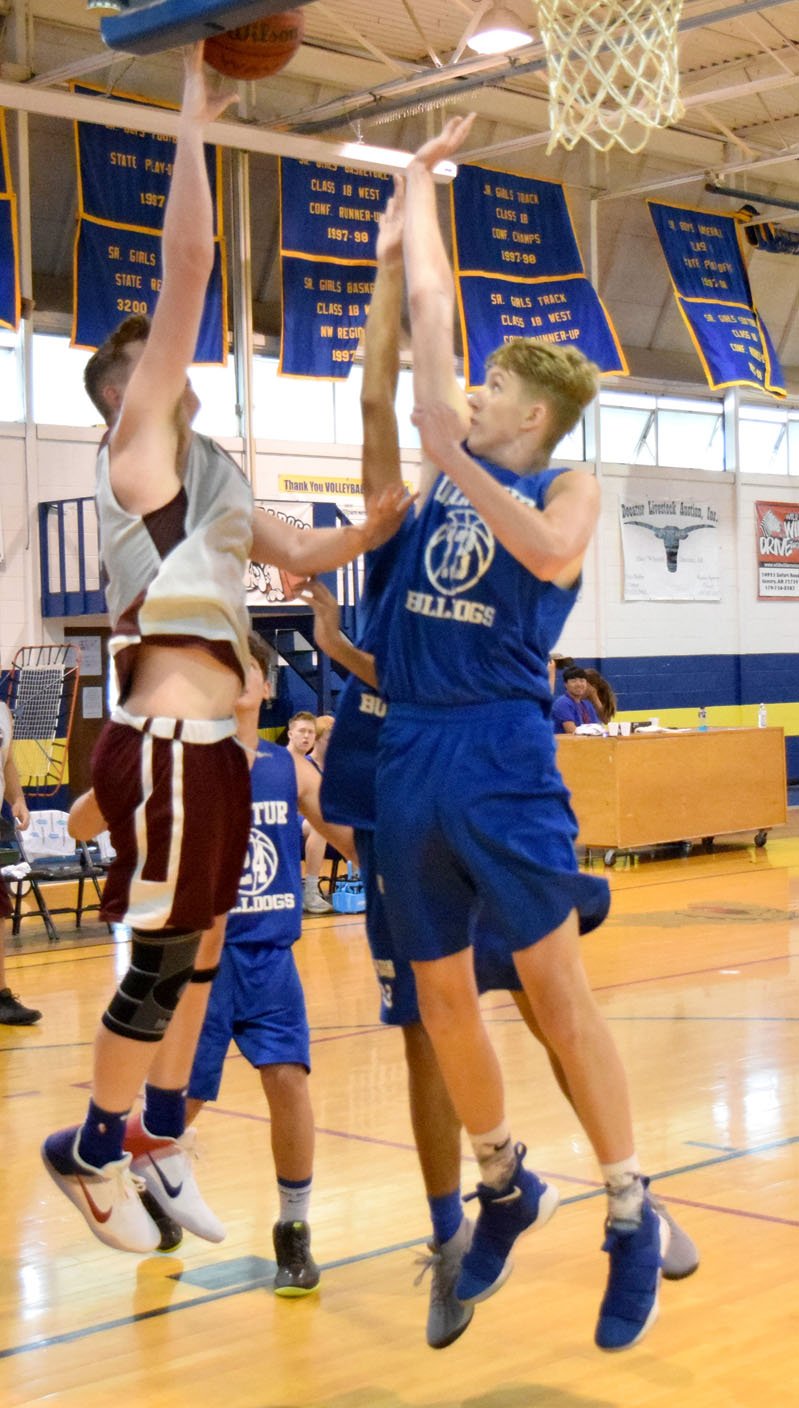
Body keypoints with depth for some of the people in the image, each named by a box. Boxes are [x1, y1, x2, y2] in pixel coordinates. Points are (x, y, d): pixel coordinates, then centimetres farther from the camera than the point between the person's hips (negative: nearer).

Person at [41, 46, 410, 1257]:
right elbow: (188, 271, -9)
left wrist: (377, 528, 9)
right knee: (163, 957, -2)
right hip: (167, 742, -9)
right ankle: (92, 1148, 14)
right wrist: (193, 125, -7)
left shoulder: (205, 478, 22)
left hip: (209, 742, 9)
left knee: (197, 950, 14)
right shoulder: (137, 444, -2)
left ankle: (160, 1142, 26)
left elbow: (300, 554, 27)